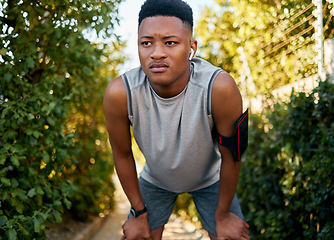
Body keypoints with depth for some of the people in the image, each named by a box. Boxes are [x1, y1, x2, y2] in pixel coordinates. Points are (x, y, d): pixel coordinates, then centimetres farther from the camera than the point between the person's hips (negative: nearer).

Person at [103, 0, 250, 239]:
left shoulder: (219, 87, -37)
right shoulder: (119, 93, -32)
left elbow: (230, 156, -21)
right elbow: (123, 155, -14)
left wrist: (223, 214, -8)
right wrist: (139, 213, -3)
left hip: (210, 179, 0)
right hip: (155, 180, 1)